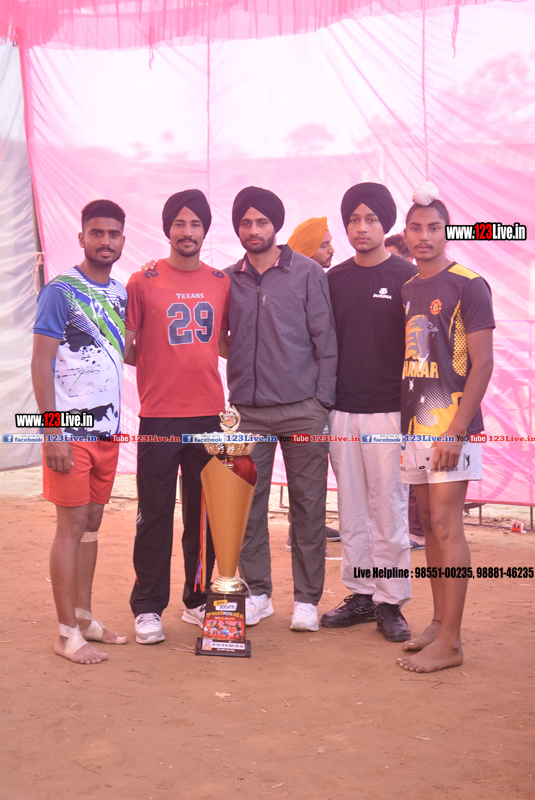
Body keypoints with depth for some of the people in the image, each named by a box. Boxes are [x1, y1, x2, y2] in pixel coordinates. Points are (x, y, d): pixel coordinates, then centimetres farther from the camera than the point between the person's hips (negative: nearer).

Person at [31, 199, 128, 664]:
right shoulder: (61, 291, -7)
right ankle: (67, 633, 6)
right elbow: (41, 364, -10)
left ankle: (84, 617, 22)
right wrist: (53, 433, -15)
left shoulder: (122, 294, 12)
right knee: (72, 524, -2)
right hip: (70, 431, -6)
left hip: (108, 428, 6)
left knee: (93, 521, 12)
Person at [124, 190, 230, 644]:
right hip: (160, 415, -3)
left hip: (209, 412, 3)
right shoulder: (143, 282, -1)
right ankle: (148, 608, 12)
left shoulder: (222, 282, 8)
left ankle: (199, 600, 24)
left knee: (205, 512, 10)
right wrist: (159, 366, -2)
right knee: (156, 513, 2)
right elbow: (125, 347, 1)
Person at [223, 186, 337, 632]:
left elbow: (326, 340, 1)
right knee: (248, 503, 5)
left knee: (308, 504, 2)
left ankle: (307, 598, 13)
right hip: (248, 411, 3)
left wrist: (323, 400, -4)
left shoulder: (307, 273, 3)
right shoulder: (227, 281, 10)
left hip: (302, 409, -2)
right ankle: (257, 592, 18)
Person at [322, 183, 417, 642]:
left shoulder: (407, 278, -1)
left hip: (388, 411, -4)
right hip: (342, 411, 4)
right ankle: (360, 595, 21)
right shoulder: (334, 280, 11)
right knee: (351, 511, 9)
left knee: (389, 510, 0)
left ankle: (390, 602, 10)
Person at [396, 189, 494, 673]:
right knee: (430, 524, 11)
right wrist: (407, 423, 9)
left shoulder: (467, 286, -6)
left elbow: (482, 364, -11)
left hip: (450, 424, -7)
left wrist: (456, 430, -18)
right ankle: (440, 622, 22)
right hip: (415, 424, 7)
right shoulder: (406, 291, 14)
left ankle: (450, 642, -1)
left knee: (446, 526, -8)